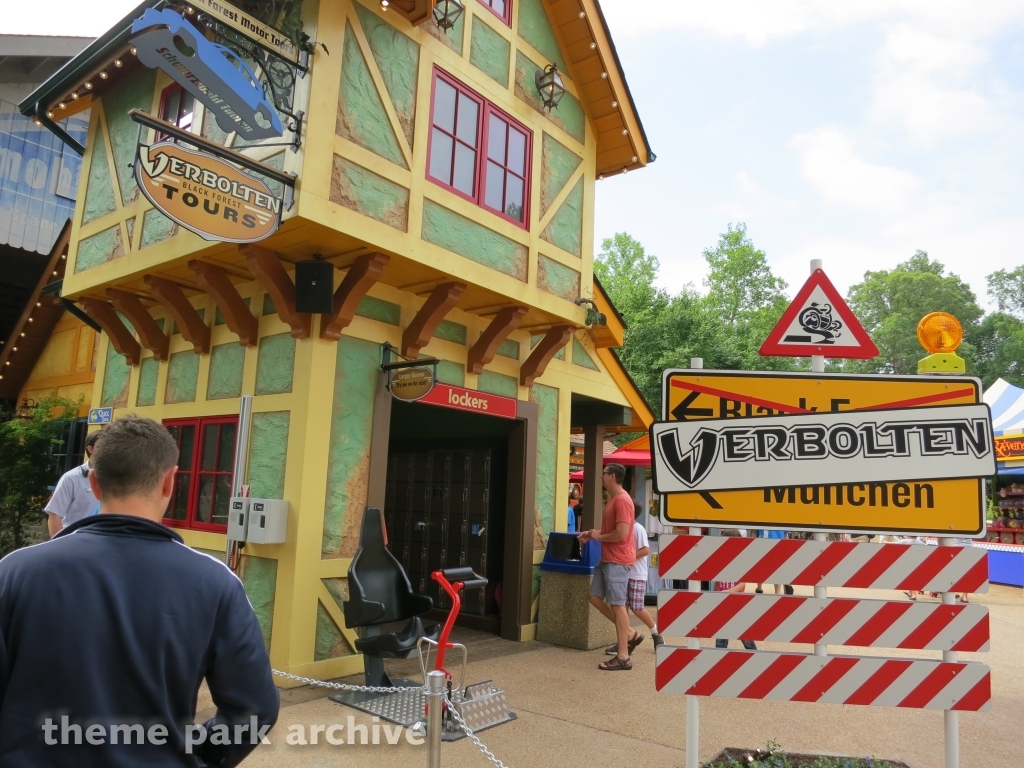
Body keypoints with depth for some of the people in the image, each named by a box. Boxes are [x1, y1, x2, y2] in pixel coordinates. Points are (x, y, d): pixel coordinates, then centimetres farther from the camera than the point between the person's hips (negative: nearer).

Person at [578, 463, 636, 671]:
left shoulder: (622, 500, -18)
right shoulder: (612, 499, 15)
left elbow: (621, 533, -25)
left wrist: (599, 537, -10)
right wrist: (592, 534, 9)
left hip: (617, 561, -11)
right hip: (606, 559, 11)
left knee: (617, 605, -4)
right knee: (595, 598, 12)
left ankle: (623, 658, 4)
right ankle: (630, 635, 21)